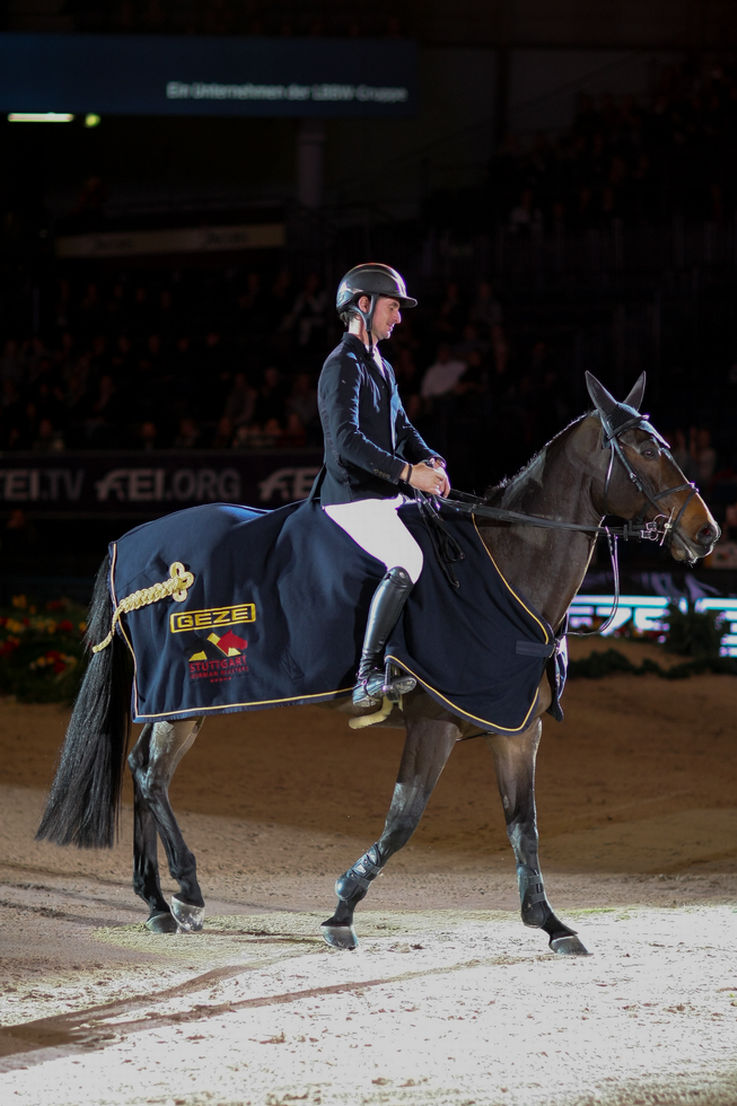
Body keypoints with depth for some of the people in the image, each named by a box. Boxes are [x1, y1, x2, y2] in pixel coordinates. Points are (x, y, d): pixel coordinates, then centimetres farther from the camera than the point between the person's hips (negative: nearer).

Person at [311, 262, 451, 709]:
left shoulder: (382, 368, 20)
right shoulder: (343, 366, -12)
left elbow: (402, 429, 22)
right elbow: (347, 440, -23)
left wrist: (429, 459, 0)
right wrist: (408, 473, -28)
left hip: (386, 496, 10)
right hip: (352, 497, -10)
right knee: (407, 559, -29)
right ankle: (368, 676, -29)